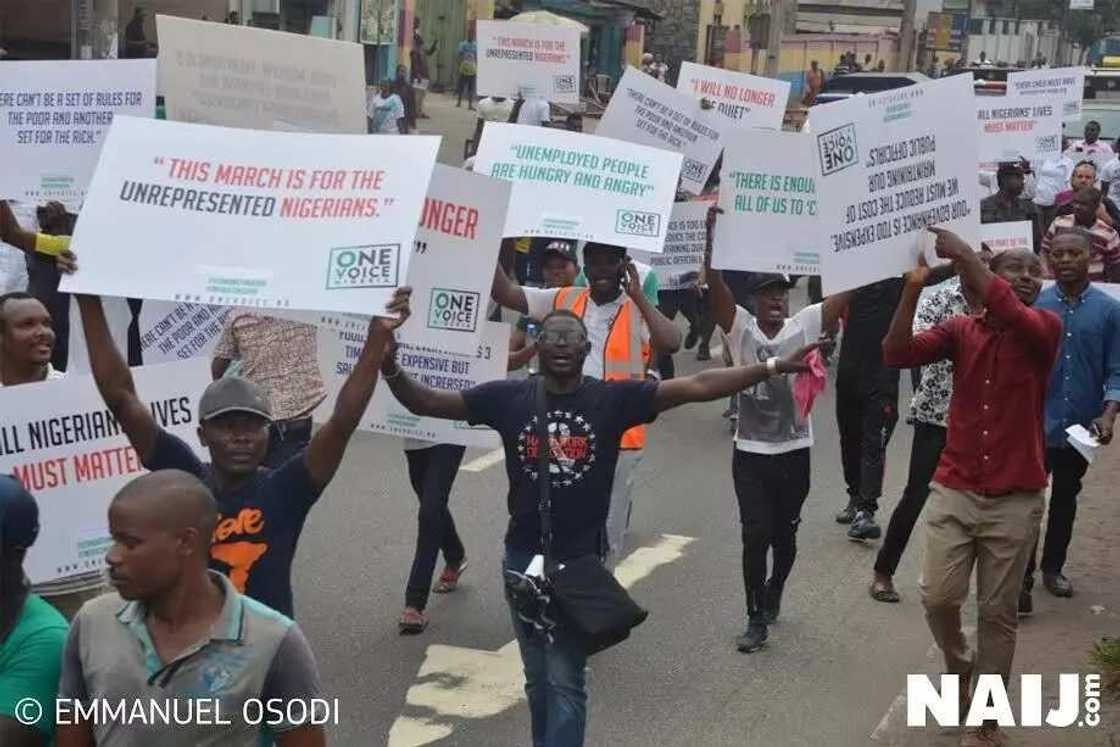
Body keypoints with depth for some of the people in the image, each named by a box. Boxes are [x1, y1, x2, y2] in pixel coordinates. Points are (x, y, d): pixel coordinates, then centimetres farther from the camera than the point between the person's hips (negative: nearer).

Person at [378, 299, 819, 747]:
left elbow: (697, 386, -13)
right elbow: (427, 403, -4)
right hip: (523, 557, 2)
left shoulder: (614, 398, -8)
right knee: (537, 678, 17)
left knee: (565, 681, 0)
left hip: (580, 560, -2)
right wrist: (391, 371, -24)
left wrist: (772, 367, -19)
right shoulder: (508, 397, -4)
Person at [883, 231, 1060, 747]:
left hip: (1015, 501, -1)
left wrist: (964, 255, -23)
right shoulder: (960, 330, 2)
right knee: (937, 597, -2)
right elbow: (896, 354, -12)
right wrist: (913, 287, -22)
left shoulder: (1046, 328, -3)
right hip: (953, 492, 1)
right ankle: (957, 663, 31)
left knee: (998, 614, 6)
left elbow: (1012, 316, -26)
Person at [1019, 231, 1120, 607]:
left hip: (1081, 427, 2)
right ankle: (1022, 576, 5)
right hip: (1037, 423, -1)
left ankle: (1053, 567, 33)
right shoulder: (1034, 304, -5)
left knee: (1065, 499, 17)